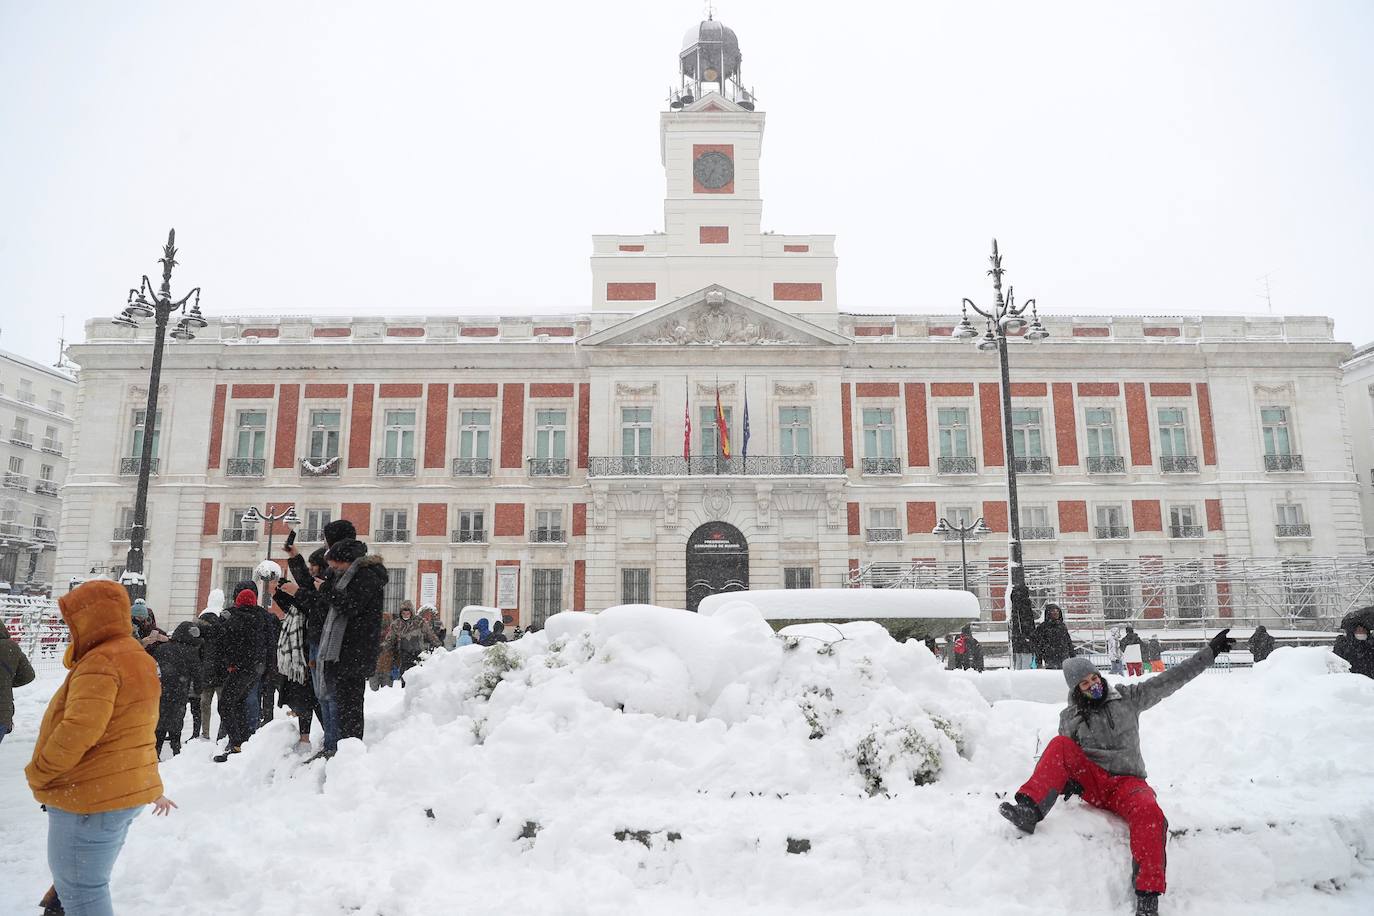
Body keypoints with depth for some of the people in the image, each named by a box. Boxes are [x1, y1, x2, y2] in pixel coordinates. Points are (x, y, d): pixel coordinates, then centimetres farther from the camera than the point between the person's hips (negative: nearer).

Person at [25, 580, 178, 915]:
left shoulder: (101, 662, -18)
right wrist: (153, 788, 28)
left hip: (89, 800, -10)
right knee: (91, 884, 23)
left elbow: (78, 731, -28)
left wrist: (38, 774, -11)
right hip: (127, 793, 10)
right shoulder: (139, 658, 15)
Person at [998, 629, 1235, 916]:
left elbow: (1170, 680, 6)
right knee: (1060, 744, -25)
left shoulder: (1128, 697, 7)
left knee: (1149, 812, -35)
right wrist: (1065, 780, -9)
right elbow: (1060, 759, 14)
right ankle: (1029, 810, -41)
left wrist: (1210, 651, 2)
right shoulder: (1070, 718, 9)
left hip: (1126, 783, -1)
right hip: (1090, 782, 1)